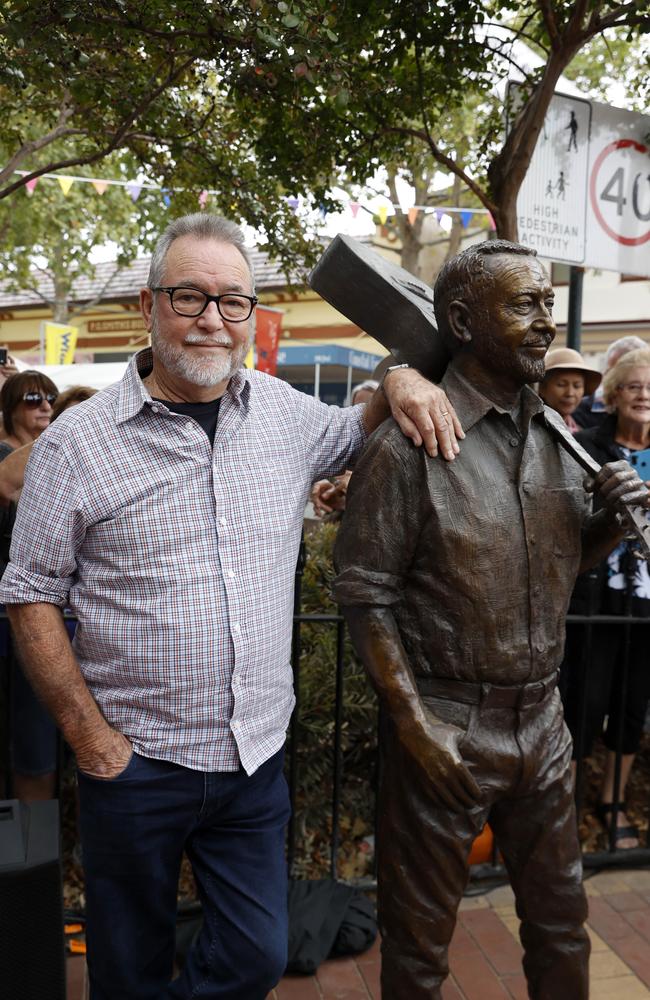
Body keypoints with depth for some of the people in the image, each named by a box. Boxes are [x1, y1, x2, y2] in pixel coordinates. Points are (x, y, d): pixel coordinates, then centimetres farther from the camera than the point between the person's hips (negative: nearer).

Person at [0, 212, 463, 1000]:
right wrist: (88, 736, -10)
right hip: (137, 761, -3)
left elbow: (356, 432, 22)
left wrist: (397, 381, -1)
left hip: (256, 758, 3)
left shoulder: (283, 413, 2)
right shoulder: (78, 441, -9)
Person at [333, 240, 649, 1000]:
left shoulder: (556, 436, 5)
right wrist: (415, 724, -16)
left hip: (542, 718, 6)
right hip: (447, 724, -6)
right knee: (420, 938, 14)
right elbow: (365, 597, -14)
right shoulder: (408, 445, -16)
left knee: (560, 918, 22)